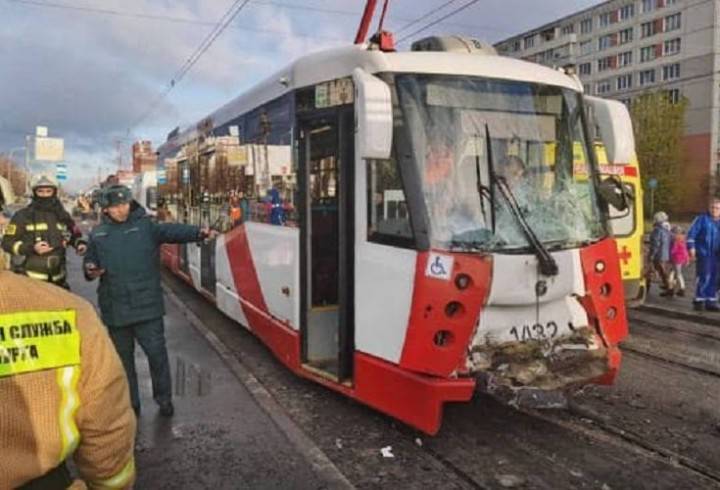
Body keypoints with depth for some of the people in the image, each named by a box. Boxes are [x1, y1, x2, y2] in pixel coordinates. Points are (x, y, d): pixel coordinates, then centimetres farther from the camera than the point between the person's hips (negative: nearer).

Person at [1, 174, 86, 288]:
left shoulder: (62, 215, 10)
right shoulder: (23, 216, -4)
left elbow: (75, 234, 23)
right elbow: (7, 242, -5)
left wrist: (80, 243, 0)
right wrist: (31, 248, -20)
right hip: (32, 279, -5)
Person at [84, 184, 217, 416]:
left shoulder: (146, 225, -2)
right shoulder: (98, 234, 8)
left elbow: (171, 230, -20)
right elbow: (89, 263, 19)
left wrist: (198, 233, -39)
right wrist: (91, 271, -6)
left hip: (147, 305, -3)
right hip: (116, 308, 3)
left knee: (156, 352, 1)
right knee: (123, 357, 14)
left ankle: (164, 399, 20)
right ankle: (130, 403, 30)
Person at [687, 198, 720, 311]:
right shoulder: (702, 219, -3)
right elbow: (691, 234, -7)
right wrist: (691, 248, -15)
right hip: (703, 254, -5)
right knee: (704, 277, -11)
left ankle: (710, 302, 15)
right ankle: (698, 300, -1)